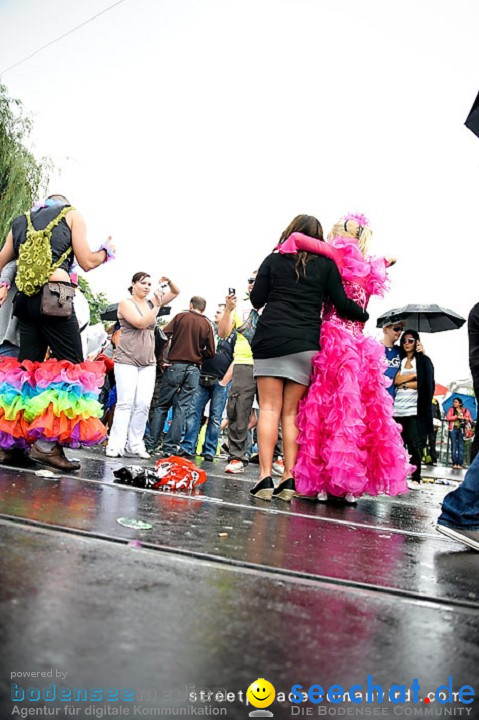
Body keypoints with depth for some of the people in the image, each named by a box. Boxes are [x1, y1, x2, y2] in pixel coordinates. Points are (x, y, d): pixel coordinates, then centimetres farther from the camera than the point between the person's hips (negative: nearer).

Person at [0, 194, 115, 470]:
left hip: (24, 299, 6)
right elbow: (86, 262, 4)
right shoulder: (72, 214, 12)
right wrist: (107, 250, 23)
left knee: (28, 366, 10)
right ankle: (46, 443, -12)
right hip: (53, 296, -6)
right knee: (73, 365, -4)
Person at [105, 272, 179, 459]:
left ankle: (134, 445, 3)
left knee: (144, 404, -3)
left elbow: (175, 292, 17)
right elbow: (141, 323, -15)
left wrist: (169, 282, -2)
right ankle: (115, 445, -7)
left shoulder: (151, 303, 13)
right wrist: (157, 307, -14)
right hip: (127, 361, -5)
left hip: (148, 363, 5)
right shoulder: (126, 303, -1)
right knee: (125, 403, -11)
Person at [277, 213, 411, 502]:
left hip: (334, 340, -5)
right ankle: (351, 485, 8)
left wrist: (284, 251, 7)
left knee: (325, 405, -3)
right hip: (361, 346, 5)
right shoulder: (372, 269, 15)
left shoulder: (340, 255, 0)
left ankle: (321, 481, -2)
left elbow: (297, 239, -9)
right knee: (364, 408, 4)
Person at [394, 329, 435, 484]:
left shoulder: (424, 360, 8)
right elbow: (396, 380, 1)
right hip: (398, 408, 3)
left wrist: (404, 384, 0)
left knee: (413, 442, -8)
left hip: (414, 408, -3)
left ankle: (416, 477, -1)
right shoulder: (399, 360, 18)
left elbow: (425, 385, -4)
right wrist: (415, 374, -4)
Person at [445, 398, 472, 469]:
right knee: (454, 446, -2)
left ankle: (460, 464, -3)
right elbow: (447, 418, -4)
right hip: (453, 429, 0)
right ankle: (454, 463, -2)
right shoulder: (451, 409, 8)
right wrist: (457, 417, -11)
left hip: (461, 430, 1)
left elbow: (470, 419, 8)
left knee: (461, 446, -3)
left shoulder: (465, 410, 11)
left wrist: (467, 419, -15)